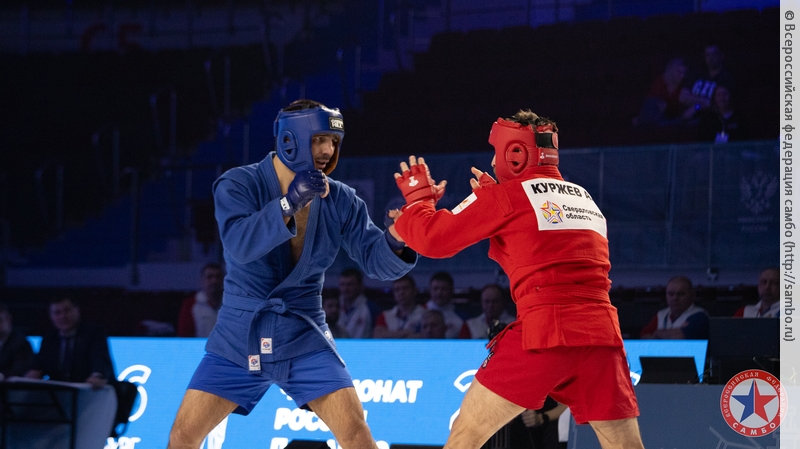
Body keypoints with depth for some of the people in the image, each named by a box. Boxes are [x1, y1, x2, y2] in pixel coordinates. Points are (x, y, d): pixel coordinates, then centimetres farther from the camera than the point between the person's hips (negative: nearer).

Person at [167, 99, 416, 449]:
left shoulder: (340, 200, -2)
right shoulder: (238, 185, -11)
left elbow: (377, 262, -8)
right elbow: (240, 245, -28)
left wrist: (399, 235, -30)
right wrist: (290, 203, -37)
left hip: (304, 341, 1)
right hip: (239, 341, -1)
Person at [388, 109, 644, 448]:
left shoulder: (506, 196, 3)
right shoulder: (585, 199, 21)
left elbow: (432, 239, 6)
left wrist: (418, 195, 26)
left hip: (543, 334, -5)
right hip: (601, 334, 5)